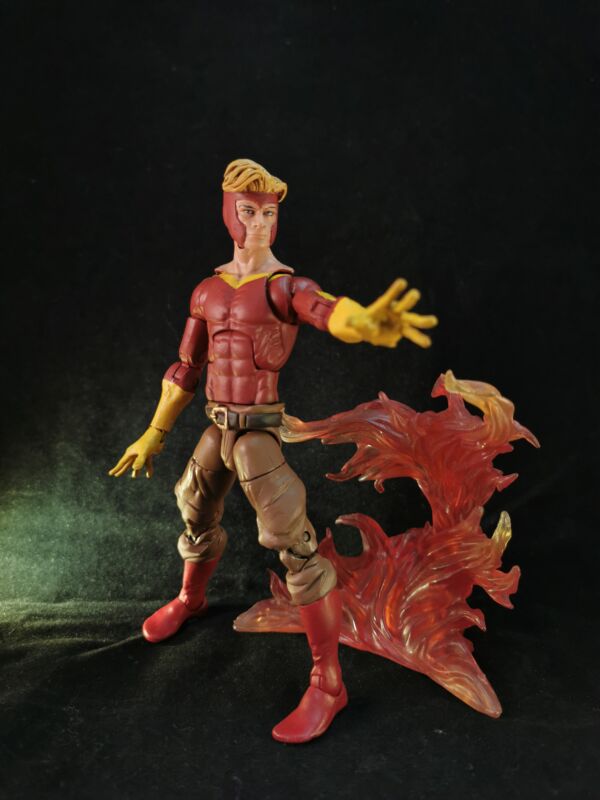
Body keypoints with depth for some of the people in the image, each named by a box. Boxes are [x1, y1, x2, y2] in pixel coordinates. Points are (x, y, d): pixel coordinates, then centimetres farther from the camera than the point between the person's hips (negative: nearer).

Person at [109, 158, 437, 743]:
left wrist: (370, 323, -60)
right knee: (197, 519, 25)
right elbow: (186, 369, 16)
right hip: (219, 431, 7)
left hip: (258, 434, -6)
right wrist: (153, 435, 19)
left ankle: (327, 683, 1)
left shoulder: (287, 287, -10)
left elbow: (332, 313, -35)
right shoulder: (207, 292, 10)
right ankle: (190, 599, 57)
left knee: (294, 547, -12)